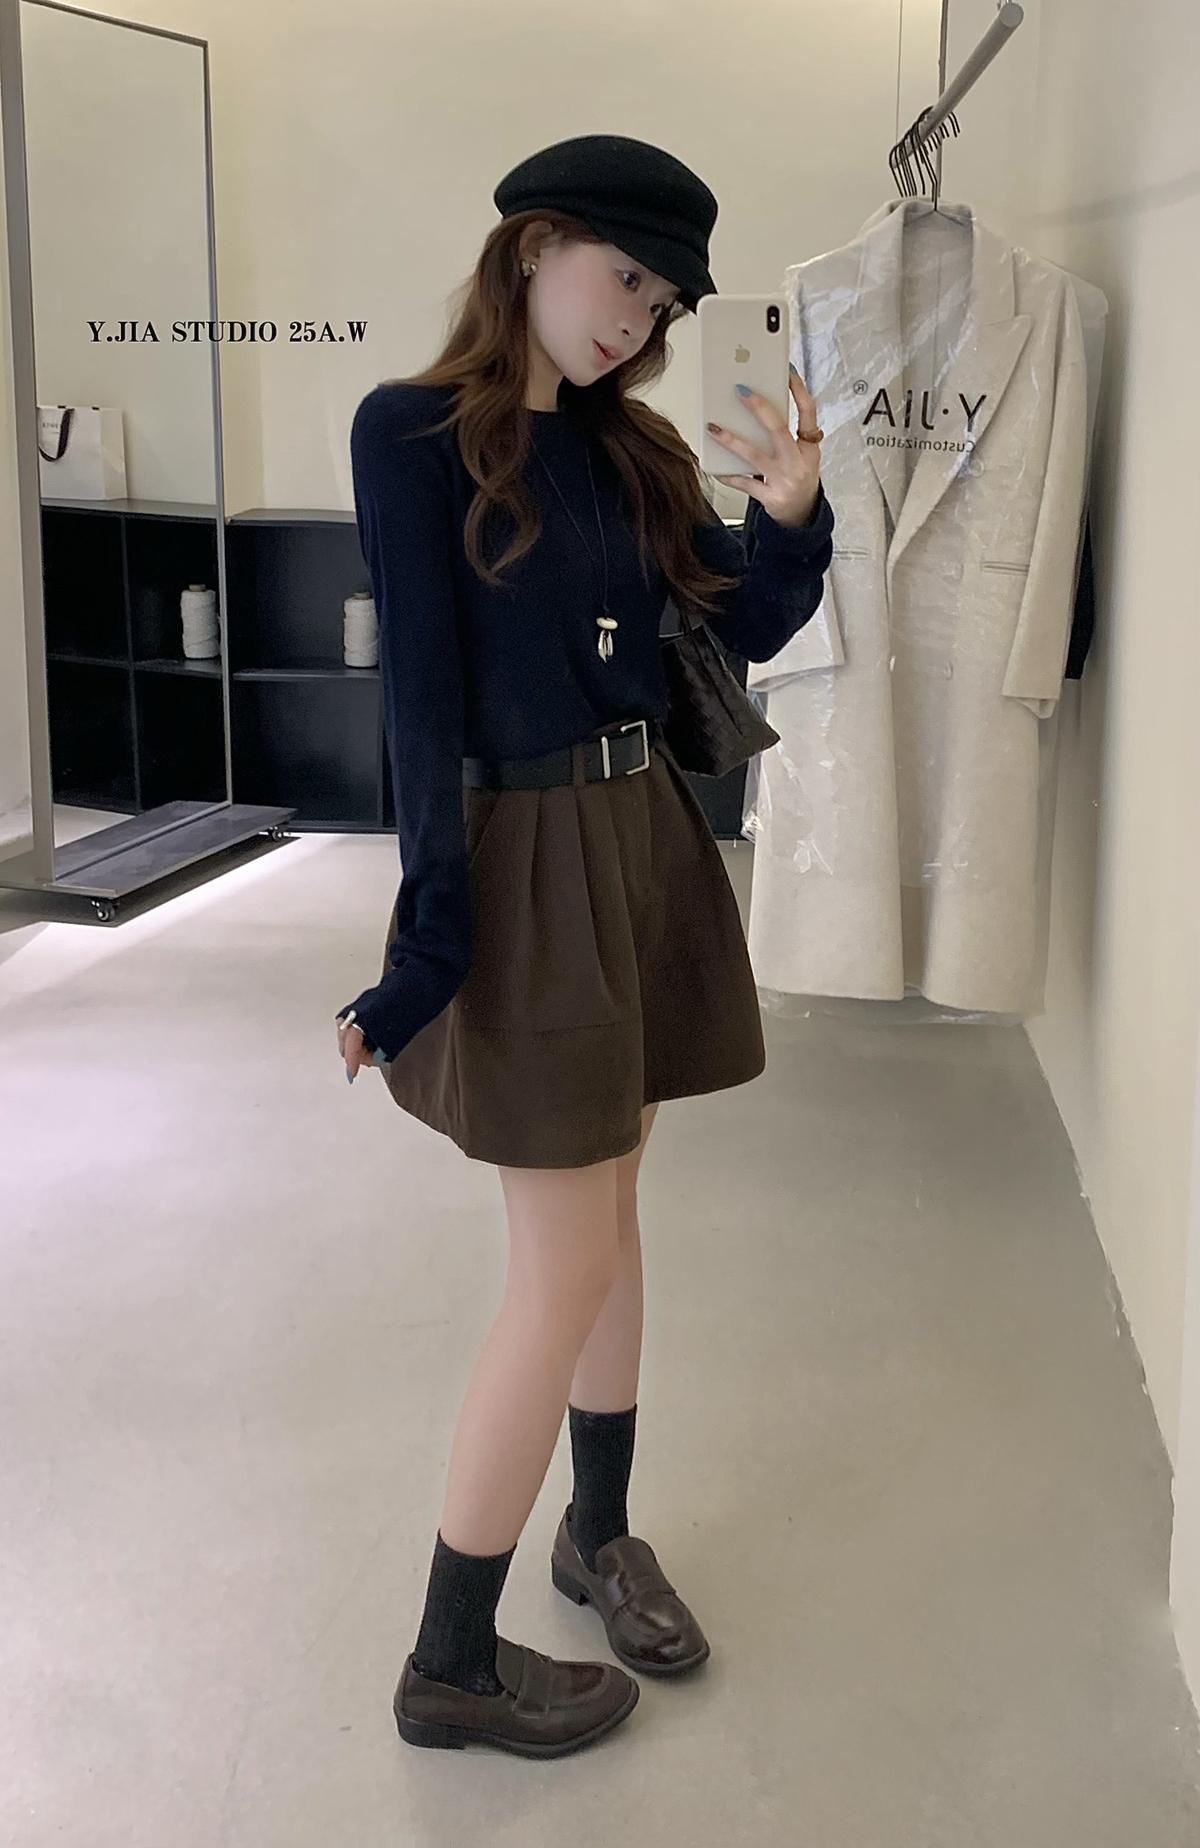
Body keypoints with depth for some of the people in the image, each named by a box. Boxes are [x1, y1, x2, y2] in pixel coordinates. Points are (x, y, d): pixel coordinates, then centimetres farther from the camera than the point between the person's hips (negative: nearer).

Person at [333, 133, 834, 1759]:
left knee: (611, 1220, 16)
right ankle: (452, 1664, 12)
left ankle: (600, 1533, 36)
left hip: (649, 845, 7)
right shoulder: (415, 432, -10)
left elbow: (752, 628, 9)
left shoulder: (638, 451, 9)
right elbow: (423, 696, -14)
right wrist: (432, 930, -16)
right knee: (567, 1272, -3)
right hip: (530, 861, -7)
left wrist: (793, 512, -11)